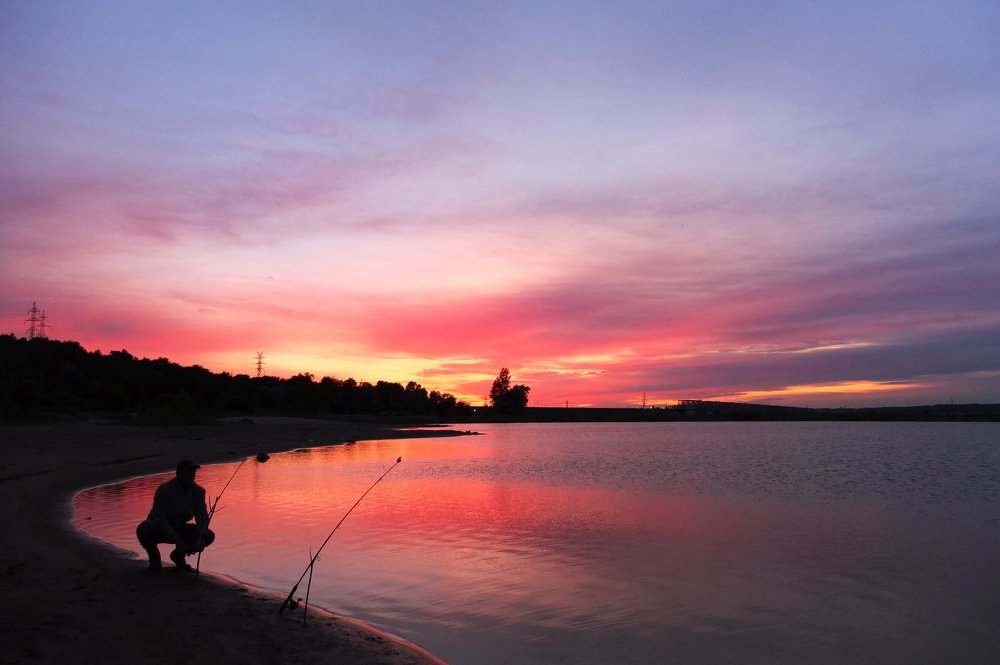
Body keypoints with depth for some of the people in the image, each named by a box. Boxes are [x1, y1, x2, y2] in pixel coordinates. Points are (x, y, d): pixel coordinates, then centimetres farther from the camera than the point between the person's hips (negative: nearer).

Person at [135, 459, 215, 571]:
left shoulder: (198, 491, -8)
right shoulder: (164, 489, -22)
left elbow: (202, 517, -8)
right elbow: (159, 518, -25)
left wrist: (200, 538, -28)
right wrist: (177, 541, -32)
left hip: (179, 529, 4)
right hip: (159, 530, -4)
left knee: (209, 536, -18)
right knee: (144, 529, -37)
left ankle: (178, 555, 9)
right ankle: (154, 557, -5)